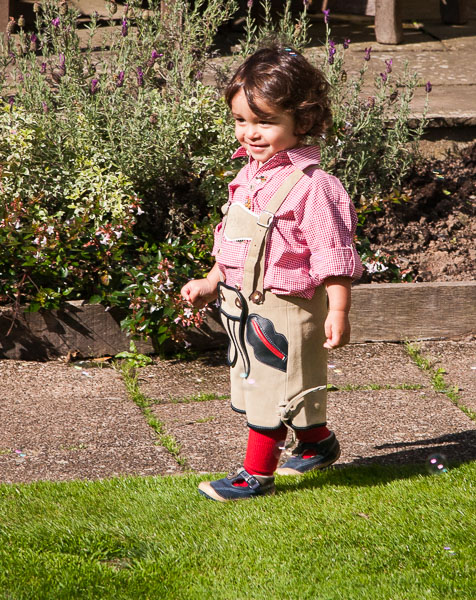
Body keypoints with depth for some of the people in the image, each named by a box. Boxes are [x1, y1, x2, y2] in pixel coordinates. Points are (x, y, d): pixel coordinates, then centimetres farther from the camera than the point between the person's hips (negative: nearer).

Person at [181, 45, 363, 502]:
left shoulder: (310, 186, -21)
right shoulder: (249, 176, 6)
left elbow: (333, 254, -20)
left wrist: (338, 312, -22)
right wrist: (210, 284, 22)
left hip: (282, 308, -9)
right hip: (242, 304, 10)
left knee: (273, 387, 0)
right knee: (257, 381, 21)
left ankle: (256, 473, 11)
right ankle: (317, 445, 39)